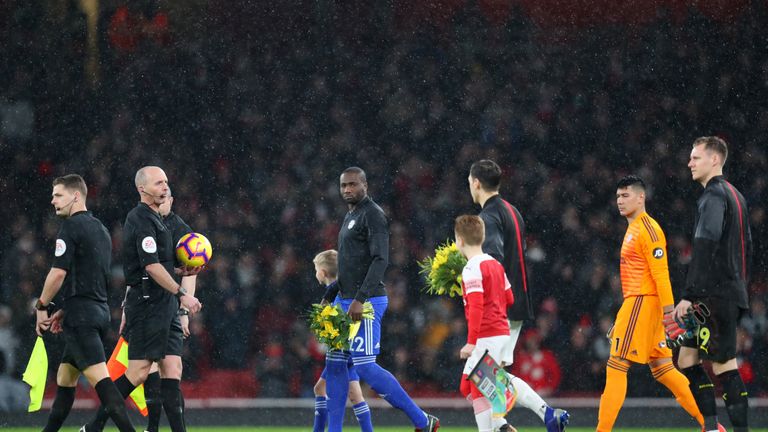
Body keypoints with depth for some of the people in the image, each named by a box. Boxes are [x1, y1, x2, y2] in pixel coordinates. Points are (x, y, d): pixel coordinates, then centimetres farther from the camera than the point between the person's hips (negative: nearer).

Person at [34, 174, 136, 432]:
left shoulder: (72, 226, -9)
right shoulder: (100, 229, 19)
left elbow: (58, 273, -16)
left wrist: (42, 307, -4)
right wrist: (64, 311, 23)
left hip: (81, 315, -9)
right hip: (100, 311, 9)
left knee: (99, 377, -17)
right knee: (65, 378, 16)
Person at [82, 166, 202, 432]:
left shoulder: (153, 219, 20)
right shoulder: (143, 220, -12)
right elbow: (151, 266, -19)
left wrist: (180, 272, 14)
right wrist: (181, 294, -19)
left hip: (162, 306, 10)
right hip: (148, 303, -10)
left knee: (172, 369, 4)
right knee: (139, 372, -10)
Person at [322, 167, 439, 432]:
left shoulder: (372, 215, -11)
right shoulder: (350, 217, 19)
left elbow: (380, 260, -21)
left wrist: (360, 300, -28)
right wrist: (329, 296, 23)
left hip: (366, 303, -10)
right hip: (346, 301, 10)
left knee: (365, 366, -13)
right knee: (334, 365, 7)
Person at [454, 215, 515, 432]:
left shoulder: (472, 270, -13)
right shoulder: (495, 264, 13)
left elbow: (476, 306, -21)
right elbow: (509, 299, 19)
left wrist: (471, 342, -22)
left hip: (486, 338, -9)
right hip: (502, 333, 9)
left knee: (477, 389, -6)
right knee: (468, 387, 13)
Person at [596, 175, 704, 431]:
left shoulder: (648, 229, -10)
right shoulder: (633, 229, 20)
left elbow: (660, 273, -17)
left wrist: (669, 311, -23)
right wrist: (623, 319, 25)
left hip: (642, 304, -10)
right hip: (636, 303, 10)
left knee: (616, 367, -10)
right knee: (661, 368, 10)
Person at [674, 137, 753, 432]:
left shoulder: (714, 195, -11)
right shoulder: (736, 195, 20)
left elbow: (705, 245, -21)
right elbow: (747, 247, 23)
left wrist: (689, 295, -23)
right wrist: (741, 287, 24)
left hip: (716, 295, -10)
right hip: (731, 292, 10)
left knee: (724, 365, -8)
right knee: (687, 358, 11)